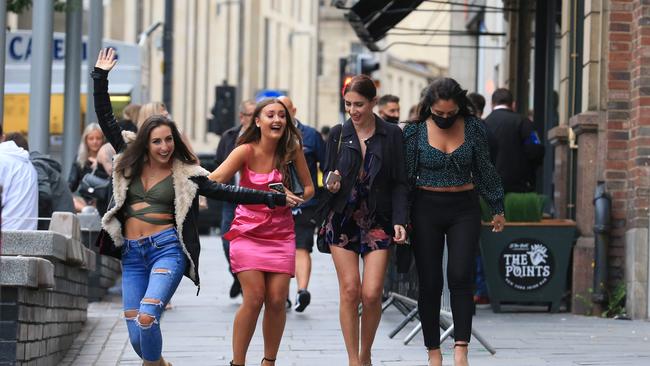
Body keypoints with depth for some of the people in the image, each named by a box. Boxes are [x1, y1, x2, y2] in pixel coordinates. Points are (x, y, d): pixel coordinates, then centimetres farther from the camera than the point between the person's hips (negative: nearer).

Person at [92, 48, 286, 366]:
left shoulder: (186, 174, 3)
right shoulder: (130, 161, 10)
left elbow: (225, 192, -1)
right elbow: (106, 119, 12)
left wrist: (273, 198, -7)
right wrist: (100, 77, 8)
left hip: (166, 248, -3)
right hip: (132, 254, 4)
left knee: (146, 319, -25)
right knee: (136, 337, -1)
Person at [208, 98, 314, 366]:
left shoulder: (291, 149, -1)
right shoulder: (247, 151, -10)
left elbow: (309, 187, 8)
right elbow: (214, 181, -22)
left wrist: (294, 198, -13)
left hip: (281, 233, 2)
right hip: (248, 231, -2)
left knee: (277, 300, -6)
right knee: (254, 298, -14)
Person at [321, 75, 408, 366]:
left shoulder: (392, 134, 1)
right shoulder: (338, 134, 5)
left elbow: (399, 183, 2)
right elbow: (327, 174, 12)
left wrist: (399, 221, -8)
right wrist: (332, 185, -11)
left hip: (377, 221, -1)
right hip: (343, 219, 1)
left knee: (372, 294, -9)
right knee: (350, 291, -4)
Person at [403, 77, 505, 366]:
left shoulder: (473, 128, 0)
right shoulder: (415, 131, -3)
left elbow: (484, 171, 9)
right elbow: (406, 176, 1)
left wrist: (497, 209, 13)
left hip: (464, 209, 0)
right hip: (426, 209, 0)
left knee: (460, 276, -14)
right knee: (429, 283, 1)